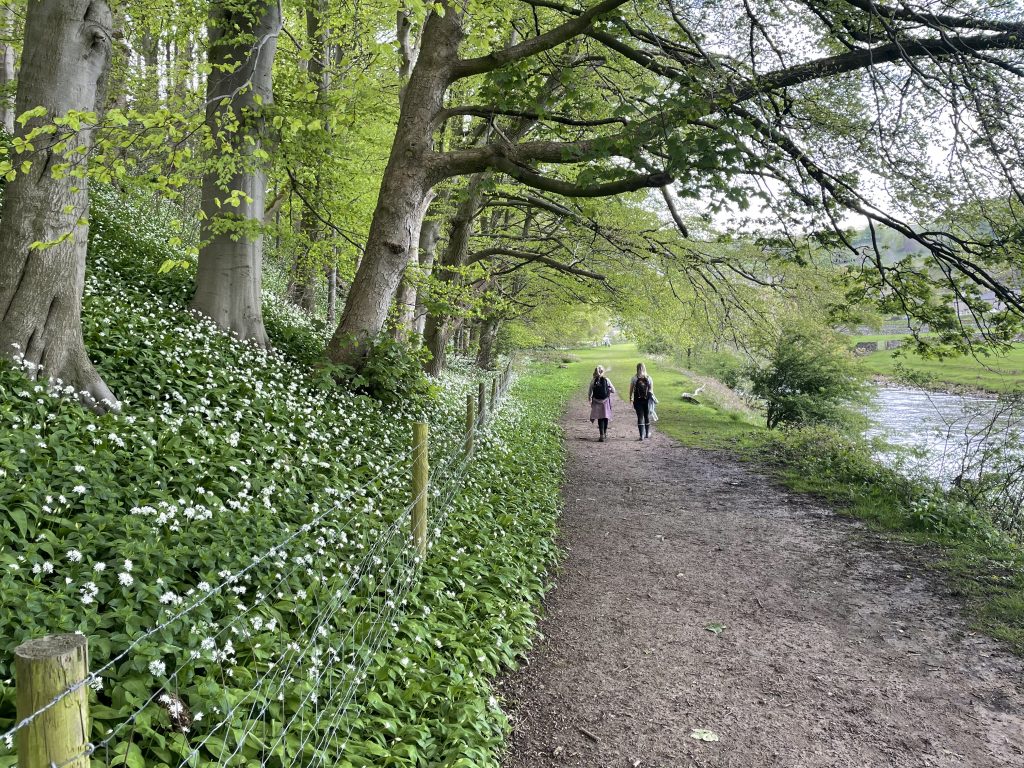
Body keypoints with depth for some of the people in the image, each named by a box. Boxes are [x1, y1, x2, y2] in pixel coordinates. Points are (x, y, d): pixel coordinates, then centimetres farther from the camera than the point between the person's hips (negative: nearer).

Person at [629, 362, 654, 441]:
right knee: (647, 417, 14)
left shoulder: (634, 379, -6)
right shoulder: (649, 378, -2)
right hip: (647, 400, 1)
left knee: (640, 417, 2)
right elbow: (651, 390, 0)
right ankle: (647, 434, 21)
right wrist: (652, 396, 12)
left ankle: (642, 435, -3)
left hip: (638, 400, -1)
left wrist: (631, 399, 7)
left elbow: (631, 390, -3)